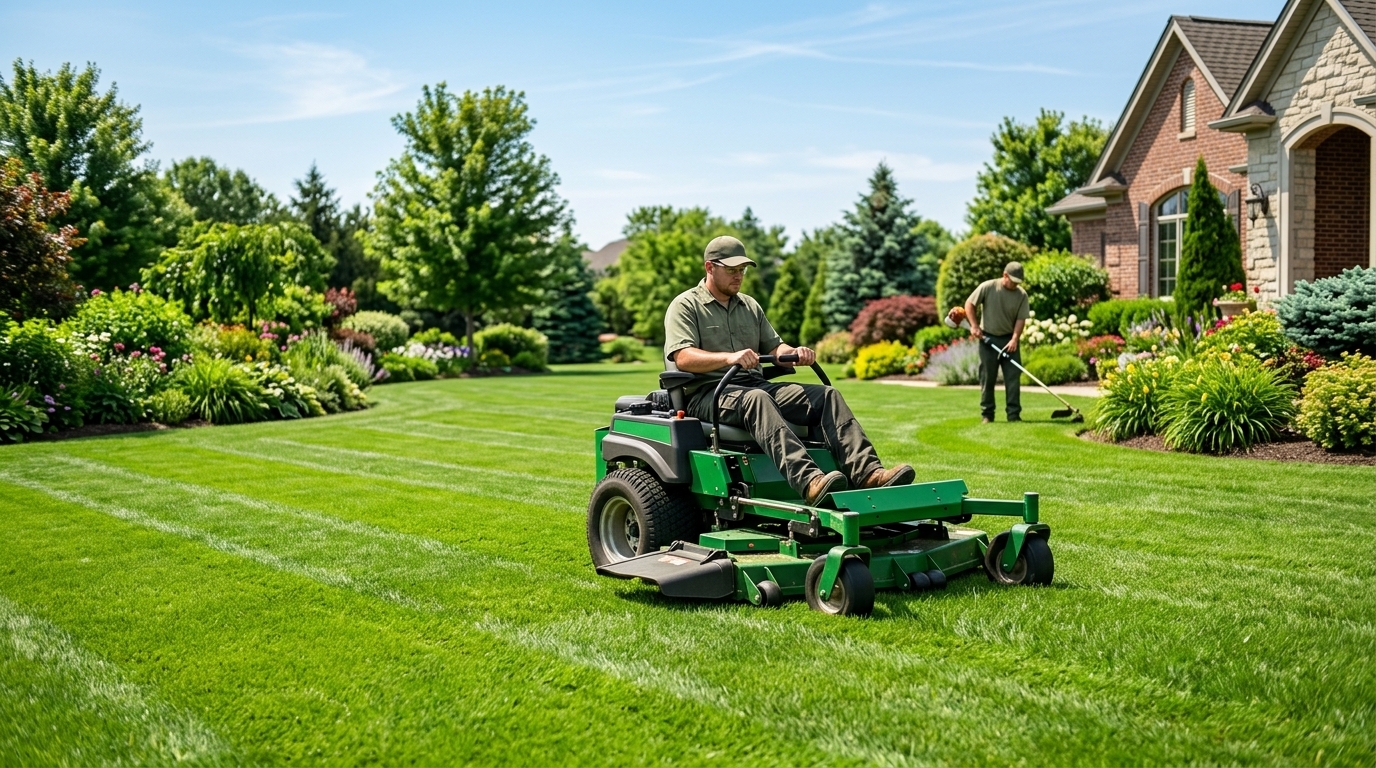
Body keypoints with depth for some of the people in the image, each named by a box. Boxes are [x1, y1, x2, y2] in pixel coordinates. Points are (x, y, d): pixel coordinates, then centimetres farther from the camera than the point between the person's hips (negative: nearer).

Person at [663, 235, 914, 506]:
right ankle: (809, 482, -56)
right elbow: (683, 357, -14)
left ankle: (867, 473, -30)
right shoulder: (685, 306, 2)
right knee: (756, 399, -39)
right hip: (707, 394, -6)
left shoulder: (750, 306, 23)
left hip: (757, 387, 7)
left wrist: (794, 352, -6)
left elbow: (773, 347, 19)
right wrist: (729, 357, -30)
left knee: (826, 395, -14)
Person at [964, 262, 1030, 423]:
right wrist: (974, 326, -10)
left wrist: (1014, 339, -16)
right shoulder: (987, 287, -8)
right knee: (987, 378, 3)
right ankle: (987, 414, 10)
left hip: (1009, 340, 2)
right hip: (988, 338, -2)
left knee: (1013, 377, -2)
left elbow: (1021, 319, -4)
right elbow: (969, 304, -1)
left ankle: (1014, 414, 1)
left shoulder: (1022, 295, -3)